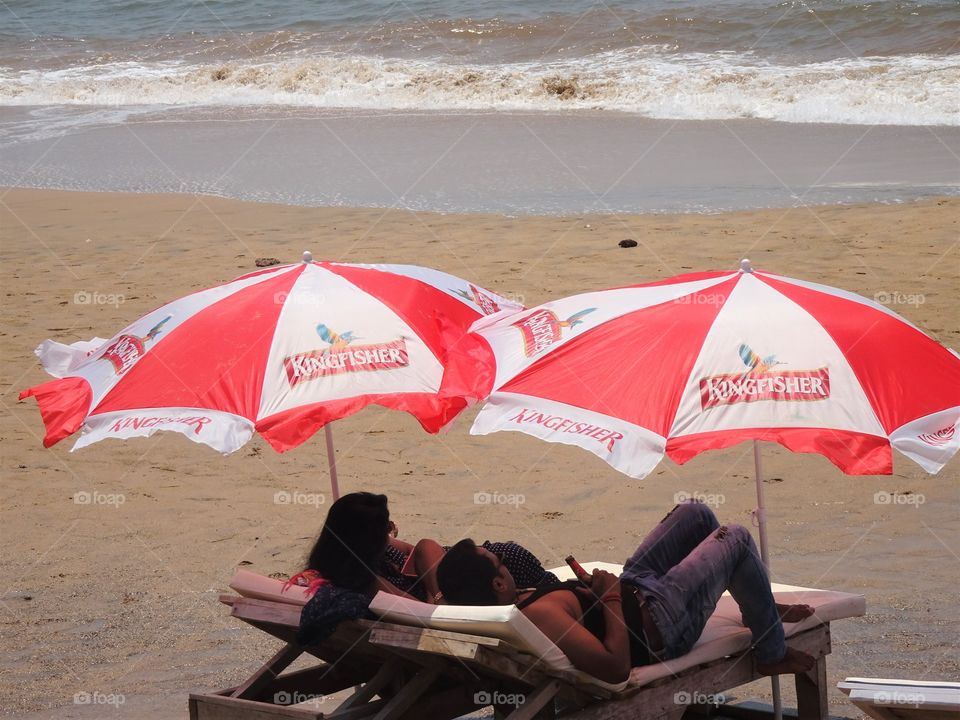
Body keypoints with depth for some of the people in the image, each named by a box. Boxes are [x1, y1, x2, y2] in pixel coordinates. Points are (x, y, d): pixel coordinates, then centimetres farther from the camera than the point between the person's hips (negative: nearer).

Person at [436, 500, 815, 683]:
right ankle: (772, 654, 18)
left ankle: (758, 605, 39)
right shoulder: (538, 615, -40)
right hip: (658, 619, -10)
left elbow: (428, 549, 3)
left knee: (695, 512, 20)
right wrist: (611, 596, -29)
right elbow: (617, 667, -41)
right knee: (737, 538, 1)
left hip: (631, 586, 10)